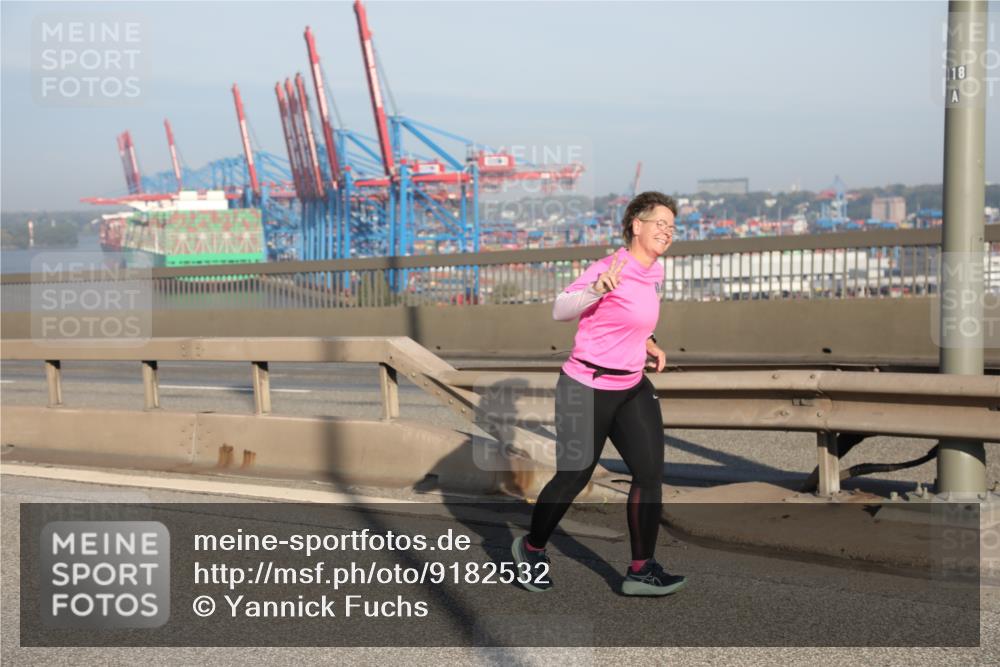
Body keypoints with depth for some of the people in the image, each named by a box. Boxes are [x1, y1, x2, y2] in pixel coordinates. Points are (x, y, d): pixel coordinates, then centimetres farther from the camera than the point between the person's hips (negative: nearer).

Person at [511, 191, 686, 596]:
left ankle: (642, 569, -1)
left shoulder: (655, 272, 8)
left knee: (650, 471, -6)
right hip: (587, 388, -7)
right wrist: (597, 288, -48)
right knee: (573, 477, 2)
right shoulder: (610, 269, -18)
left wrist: (650, 345, 11)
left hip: (631, 387, 7)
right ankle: (532, 548, 28)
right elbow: (561, 310, -31)